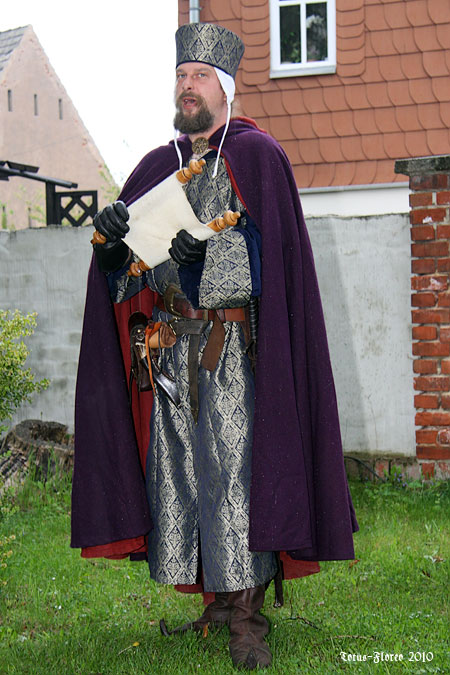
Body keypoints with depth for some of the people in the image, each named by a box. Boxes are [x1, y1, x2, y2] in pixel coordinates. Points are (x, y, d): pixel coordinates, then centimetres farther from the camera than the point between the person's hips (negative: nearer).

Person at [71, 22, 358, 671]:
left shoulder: (258, 157, 2)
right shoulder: (157, 166, 16)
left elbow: (273, 251, -9)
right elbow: (122, 264, 12)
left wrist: (209, 254, -25)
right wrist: (112, 233, -11)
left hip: (235, 351, -5)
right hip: (172, 347, 5)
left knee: (236, 469, -9)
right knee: (177, 469, 2)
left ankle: (246, 611, -3)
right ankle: (217, 597, 12)